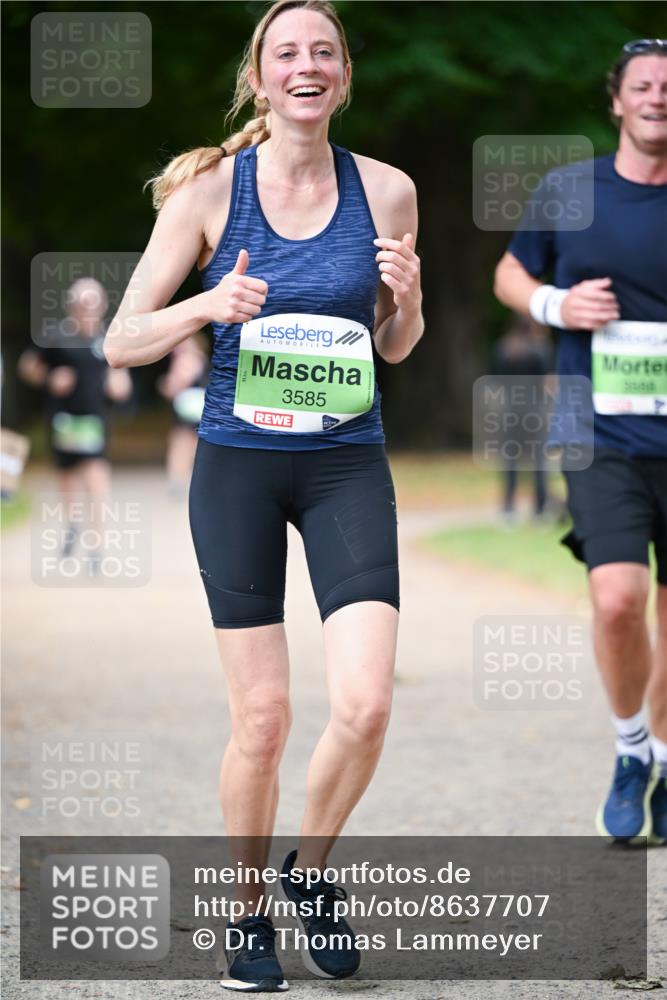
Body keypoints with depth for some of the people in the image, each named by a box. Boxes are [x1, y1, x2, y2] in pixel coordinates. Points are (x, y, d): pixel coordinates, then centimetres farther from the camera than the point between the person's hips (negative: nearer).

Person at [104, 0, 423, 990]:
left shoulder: (387, 190, 1)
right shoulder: (210, 189, -5)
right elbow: (122, 341, -3)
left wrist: (408, 298, -8)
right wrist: (211, 306, -20)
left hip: (348, 465, 1)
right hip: (239, 463, -1)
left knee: (365, 705, -12)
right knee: (262, 718, 0)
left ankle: (310, 871, 15)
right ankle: (250, 916, 21)